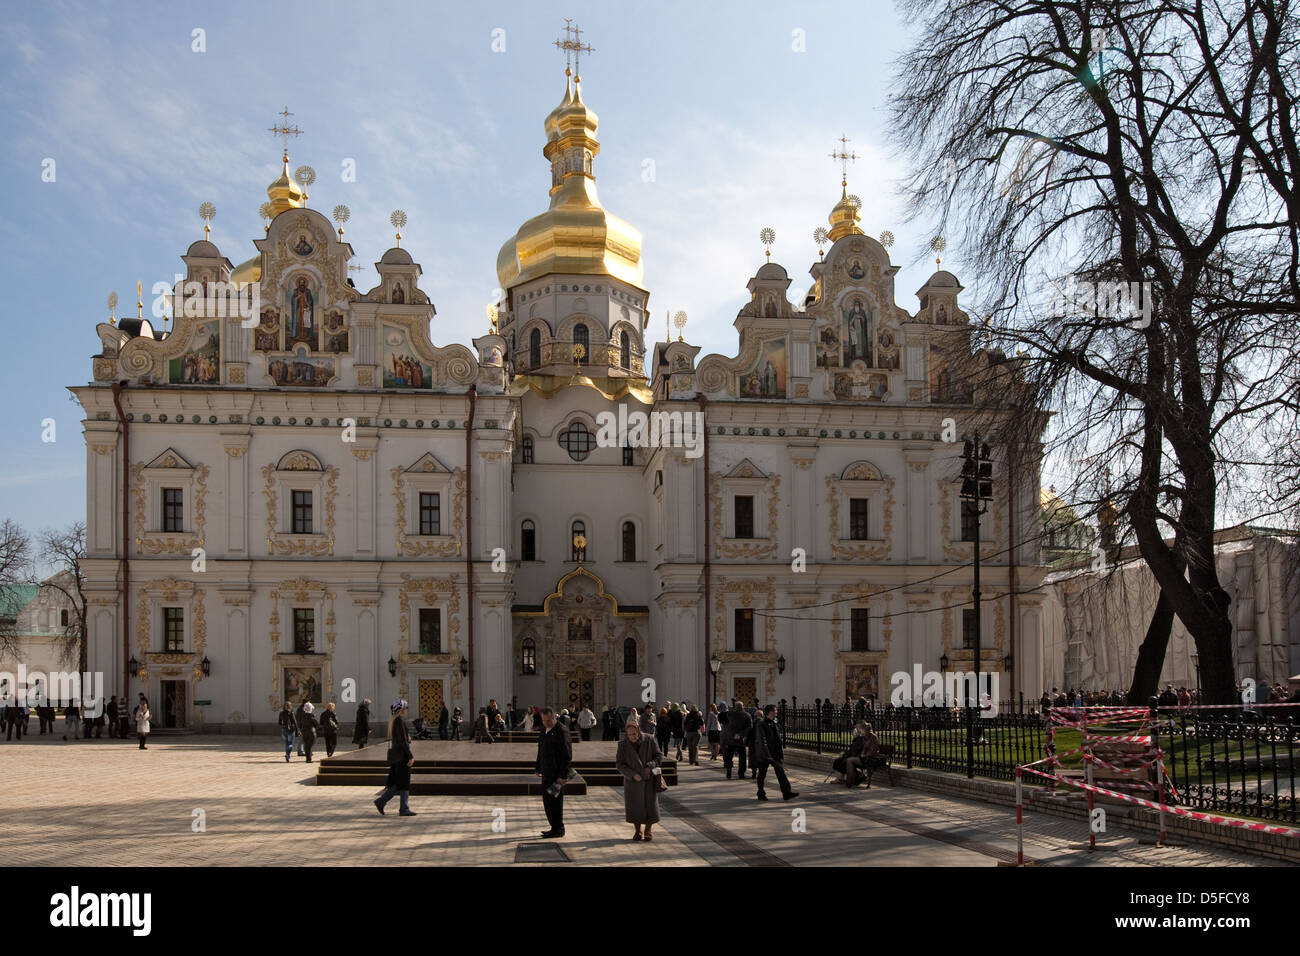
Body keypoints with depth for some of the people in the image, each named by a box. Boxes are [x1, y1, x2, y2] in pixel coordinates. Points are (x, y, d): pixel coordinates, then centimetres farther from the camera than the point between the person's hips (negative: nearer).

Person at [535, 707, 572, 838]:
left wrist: (562, 776, -19)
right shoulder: (545, 731, 14)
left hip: (556, 774, -9)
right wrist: (538, 768, 21)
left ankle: (558, 829, 4)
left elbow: (567, 756, -16)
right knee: (547, 801, 12)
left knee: (555, 801, -5)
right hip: (547, 773, 9)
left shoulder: (561, 732, -14)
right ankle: (555, 827, 22)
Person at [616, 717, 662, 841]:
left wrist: (650, 766, -20)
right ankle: (637, 831, 24)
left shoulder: (649, 740, -9)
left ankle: (648, 831, 19)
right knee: (634, 806, 4)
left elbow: (659, 757, -2)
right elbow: (619, 764, -8)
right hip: (632, 780, 0)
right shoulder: (623, 744, -10)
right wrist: (633, 774, -20)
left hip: (649, 779, 0)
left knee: (650, 805, 0)